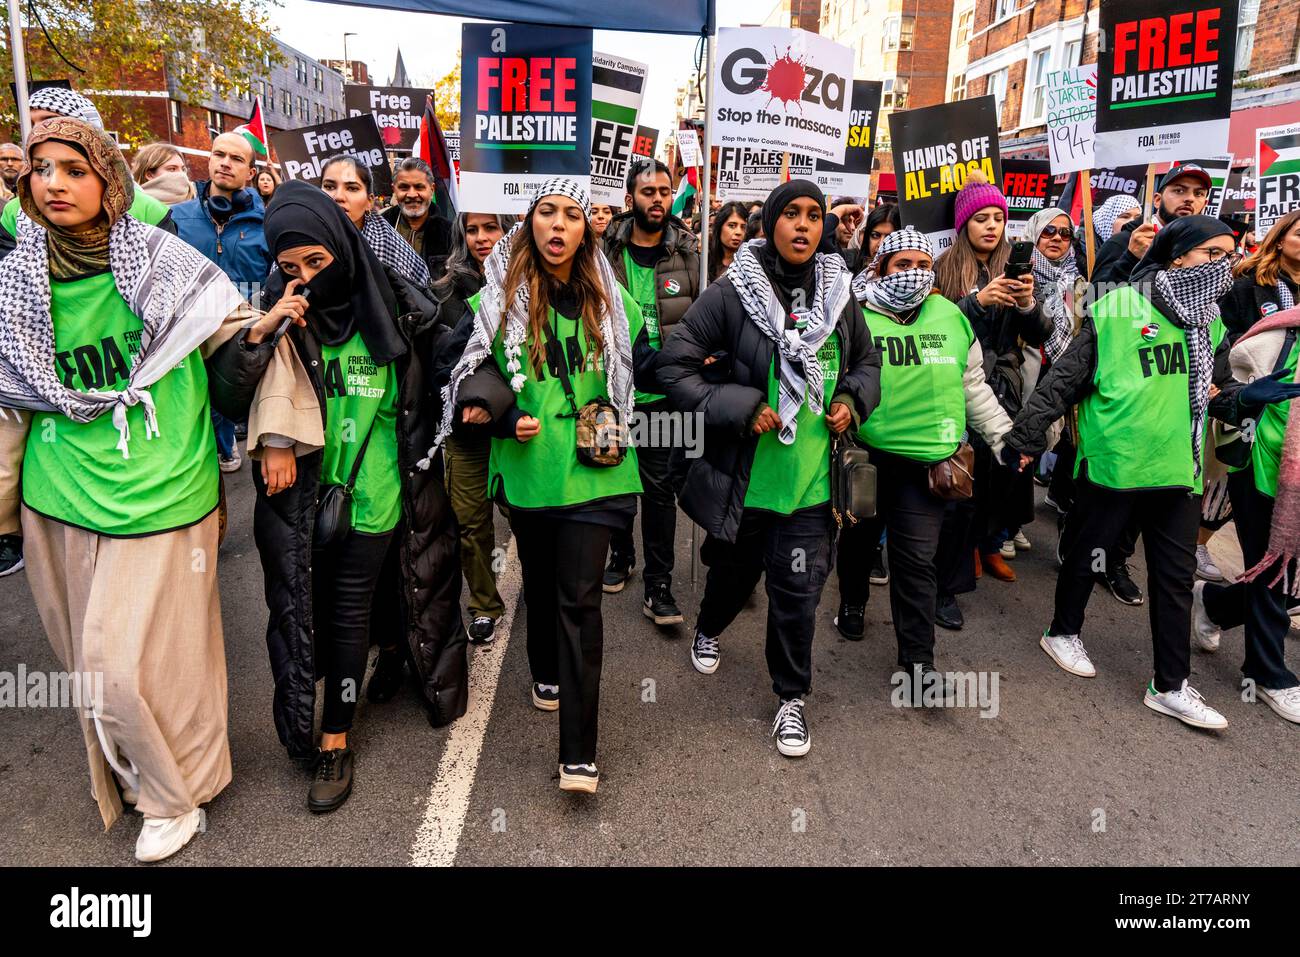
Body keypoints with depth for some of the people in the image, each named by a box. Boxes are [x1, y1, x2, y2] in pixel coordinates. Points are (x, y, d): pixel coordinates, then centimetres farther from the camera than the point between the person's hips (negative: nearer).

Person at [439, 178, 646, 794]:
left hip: (591, 467, -1)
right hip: (527, 466, 1)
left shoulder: (611, 302, 4)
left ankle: (579, 753, -3)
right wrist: (505, 420, -15)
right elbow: (471, 382, 2)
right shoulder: (498, 299, 0)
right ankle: (546, 672, 48)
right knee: (540, 579, 18)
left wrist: (609, 414, 3)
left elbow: (633, 374, 17)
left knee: (580, 597, -7)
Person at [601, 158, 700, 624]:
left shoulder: (688, 253, 1)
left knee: (661, 488, 1)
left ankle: (658, 586, 10)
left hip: (666, 395, -1)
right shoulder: (605, 249, 1)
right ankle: (621, 556, 38)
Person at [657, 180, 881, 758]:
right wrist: (742, 408, -20)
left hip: (811, 482, 2)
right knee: (734, 572, 20)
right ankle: (708, 630, 56)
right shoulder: (730, 295, -12)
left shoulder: (838, 295, 2)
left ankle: (792, 699, 27)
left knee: (798, 594, 5)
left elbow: (867, 361, 19)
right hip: (742, 478, -2)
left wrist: (852, 400, -2)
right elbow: (675, 367, -11)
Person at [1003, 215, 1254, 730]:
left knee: (1176, 575, 8)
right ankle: (1063, 632, 37)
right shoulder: (1116, 311, -11)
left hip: (1178, 468, 6)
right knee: (1085, 554, 12)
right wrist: (1024, 436, -12)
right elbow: (1062, 380, -10)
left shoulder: (1209, 316, 8)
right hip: (1112, 462, -5)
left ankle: (1170, 686, 19)